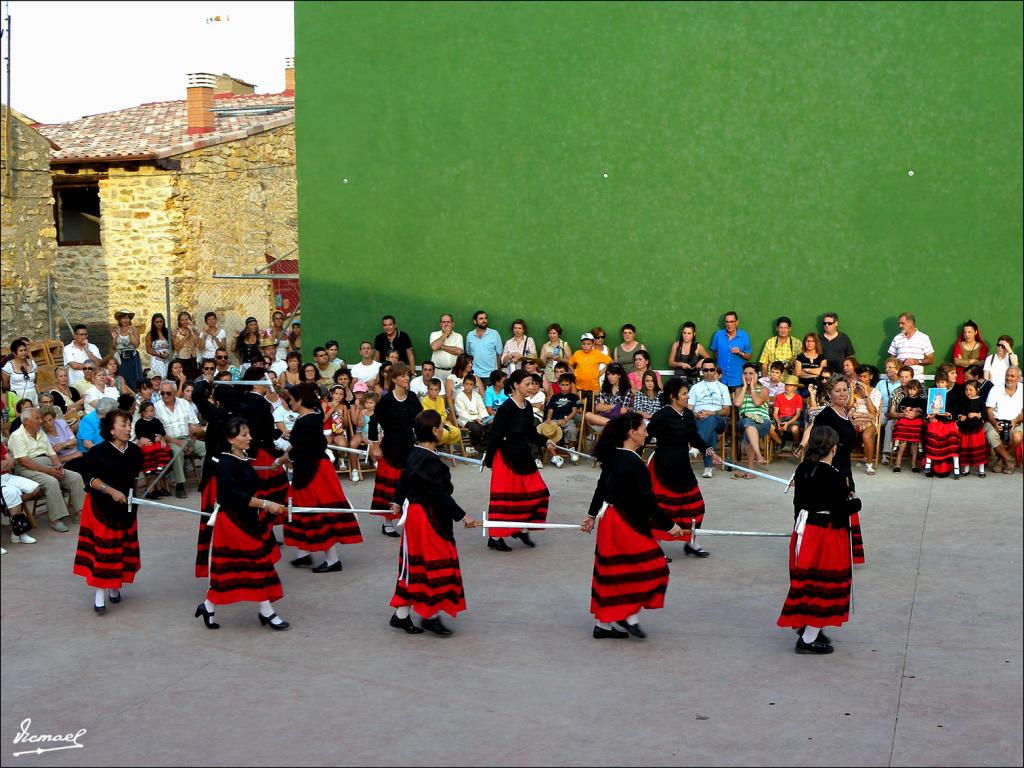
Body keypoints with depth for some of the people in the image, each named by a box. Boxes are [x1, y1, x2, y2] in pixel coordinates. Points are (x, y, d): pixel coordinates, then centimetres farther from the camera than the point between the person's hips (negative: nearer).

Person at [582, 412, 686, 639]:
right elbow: (647, 500, -20)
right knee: (652, 567, 2)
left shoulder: (613, 458, 6)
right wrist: (670, 526, -11)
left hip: (610, 519, 9)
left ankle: (603, 624, 20)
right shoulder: (634, 464, -21)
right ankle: (630, 616, 7)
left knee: (612, 573, 14)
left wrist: (592, 515, 30)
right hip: (626, 524, -9)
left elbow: (602, 486, 18)